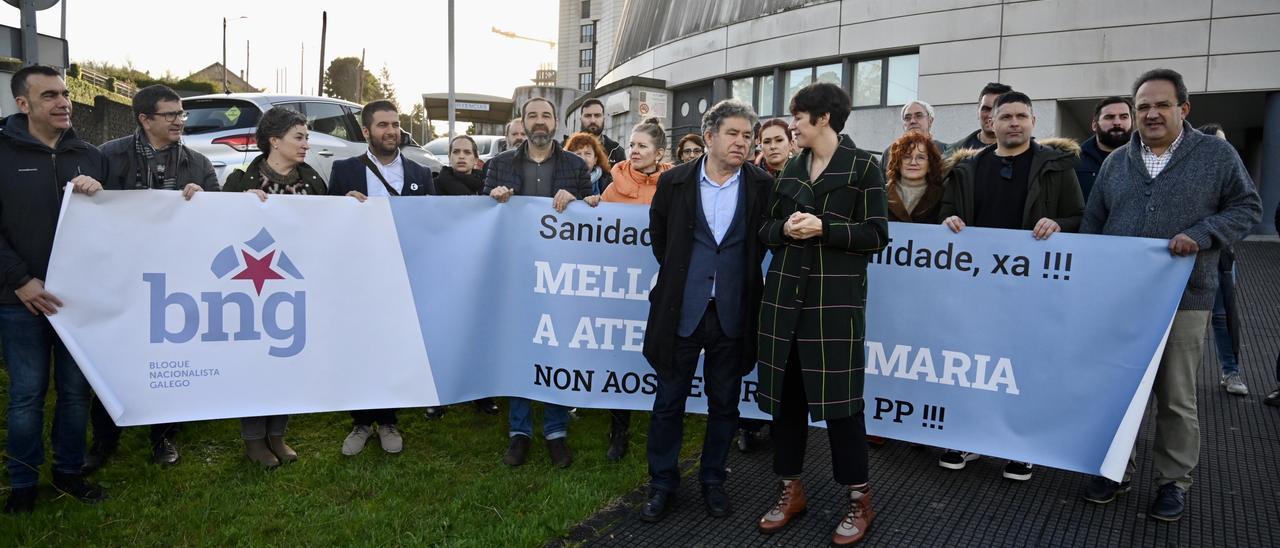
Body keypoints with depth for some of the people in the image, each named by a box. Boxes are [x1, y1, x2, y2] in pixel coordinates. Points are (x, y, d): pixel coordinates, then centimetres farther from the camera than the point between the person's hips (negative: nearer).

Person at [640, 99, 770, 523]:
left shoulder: (762, 186, -3)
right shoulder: (674, 181, -2)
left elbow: (765, 240, 9)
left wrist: (740, 276, 10)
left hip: (733, 314, 0)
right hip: (681, 311, 0)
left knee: (724, 404, 13)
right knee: (669, 401, 9)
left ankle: (713, 480, 31)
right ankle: (662, 483, 26)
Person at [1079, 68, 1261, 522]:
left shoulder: (1216, 154, 2)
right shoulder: (1116, 161, 10)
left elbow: (1246, 207, 2)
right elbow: (1092, 223, 12)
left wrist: (1201, 234, -16)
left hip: (1182, 298, -3)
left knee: (1176, 398, 5)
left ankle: (1174, 480, 20)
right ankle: (1116, 469, 23)